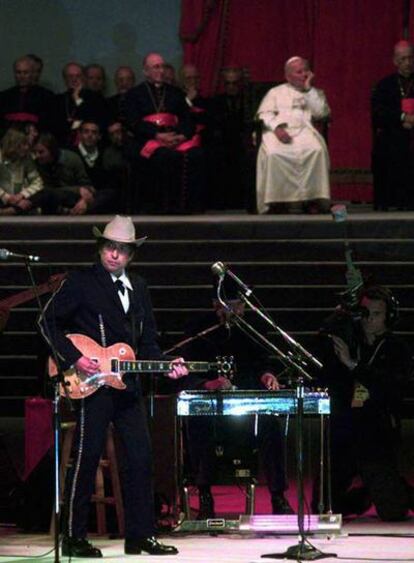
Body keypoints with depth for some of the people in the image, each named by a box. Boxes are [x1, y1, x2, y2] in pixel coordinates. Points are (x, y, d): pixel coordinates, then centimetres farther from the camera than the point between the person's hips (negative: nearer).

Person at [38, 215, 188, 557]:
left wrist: (165, 365, 2)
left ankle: (140, 535, 10)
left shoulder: (138, 288, 16)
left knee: (141, 458, 3)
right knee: (87, 459, -5)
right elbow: (49, 321, -5)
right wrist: (74, 358, -14)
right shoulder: (81, 283, -2)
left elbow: (147, 339, 19)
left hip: (127, 386, 6)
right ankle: (74, 537, 2)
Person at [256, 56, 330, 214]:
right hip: (280, 131, -1)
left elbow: (322, 112, 7)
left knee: (317, 150, -34)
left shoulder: (315, 93, 26)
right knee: (273, 154, -35)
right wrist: (277, 127, -12)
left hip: (304, 129, 1)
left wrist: (308, 89, 7)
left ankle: (312, 199, -32)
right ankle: (276, 201, -30)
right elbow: (265, 113, 8)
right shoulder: (276, 92, 23)